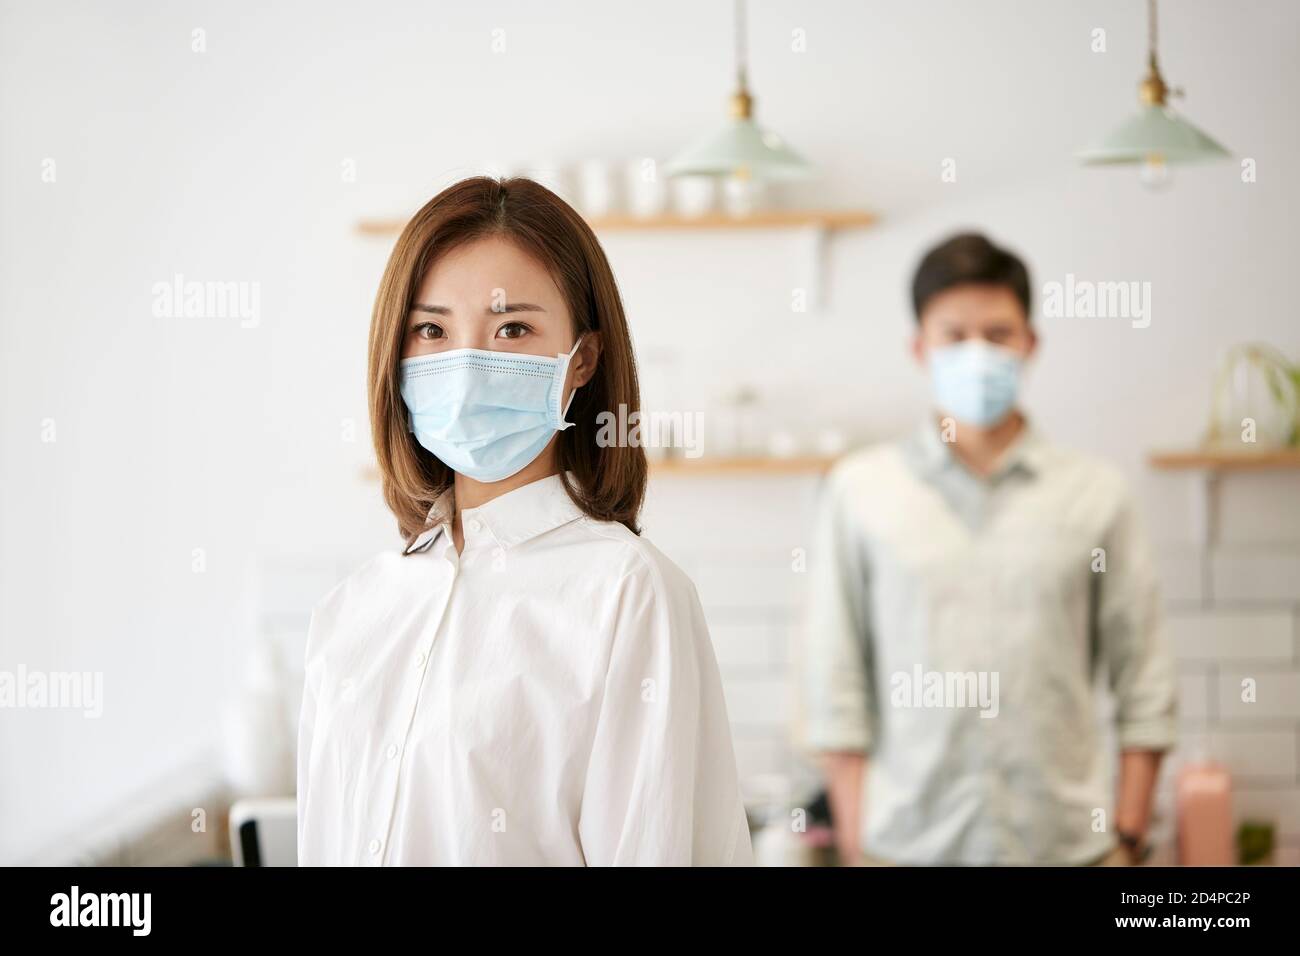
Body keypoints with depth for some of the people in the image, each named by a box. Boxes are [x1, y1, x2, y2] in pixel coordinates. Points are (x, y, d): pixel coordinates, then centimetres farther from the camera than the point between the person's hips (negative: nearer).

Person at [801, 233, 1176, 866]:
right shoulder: (860, 491, 4)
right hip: (908, 844, 0)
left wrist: (1128, 835, -1)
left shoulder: (1095, 496, 5)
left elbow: (1144, 692, 5)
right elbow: (836, 686, 3)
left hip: (1067, 844, 0)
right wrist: (856, 841, -2)